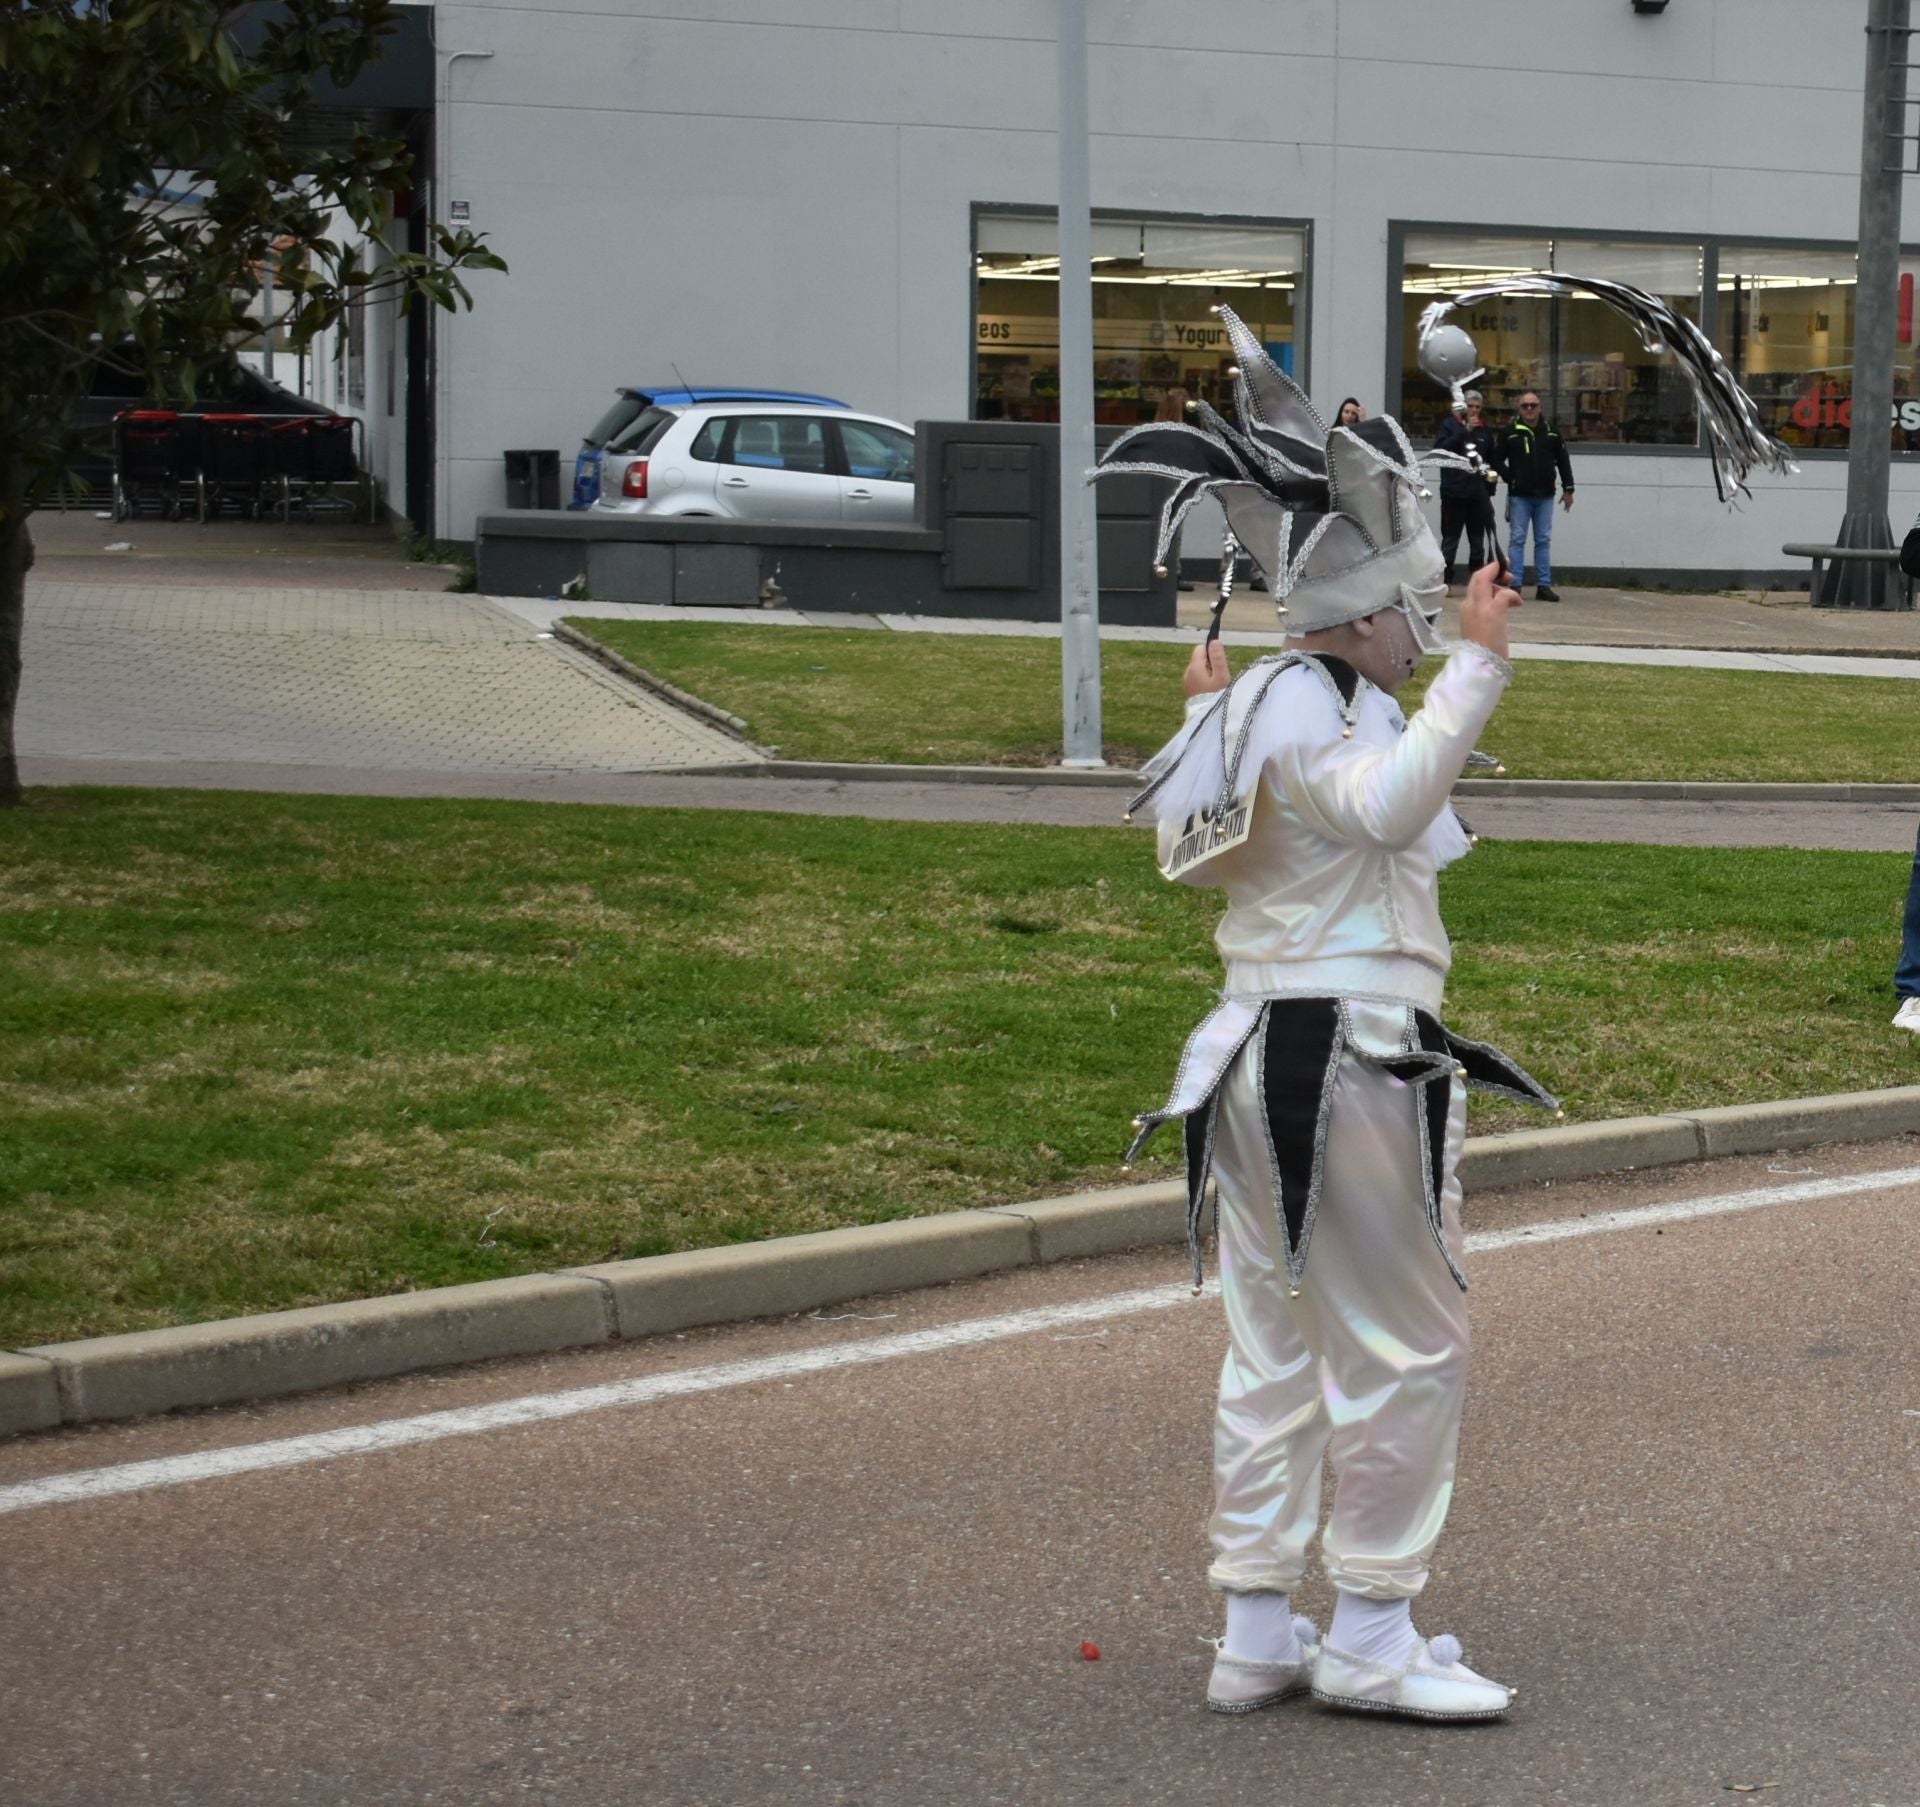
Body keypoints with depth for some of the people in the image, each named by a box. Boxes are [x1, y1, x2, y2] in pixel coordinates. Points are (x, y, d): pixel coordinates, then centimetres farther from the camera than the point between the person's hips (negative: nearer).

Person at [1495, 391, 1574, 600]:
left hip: (1545, 496, 3)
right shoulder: (1510, 433, -2)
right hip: (1519, 496, -2)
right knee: (1517, 540, -1)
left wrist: (1568, 488, 6)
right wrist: (1510, 478, -11)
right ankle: (1514, 585, 0)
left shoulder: (1551, 432, 5)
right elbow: (1498, 460, 2)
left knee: (1544, 541, 6)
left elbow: (1563, 461, 9)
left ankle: (1543, 586, 10)